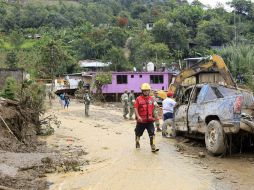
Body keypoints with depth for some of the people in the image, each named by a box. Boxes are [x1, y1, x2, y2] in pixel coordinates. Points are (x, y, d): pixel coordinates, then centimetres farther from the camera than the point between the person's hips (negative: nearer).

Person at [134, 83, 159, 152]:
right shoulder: (138, 99, -7)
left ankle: (153, 147, -10)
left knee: (152, 133, -10)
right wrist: (138, 116, -23)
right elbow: (135, 108, -12)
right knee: (138, 133, 16)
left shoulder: (151, 99, 6)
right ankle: (137, 143, 41)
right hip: (141, 120, -2)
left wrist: (153, 116, 17)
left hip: (149, 120, 2)